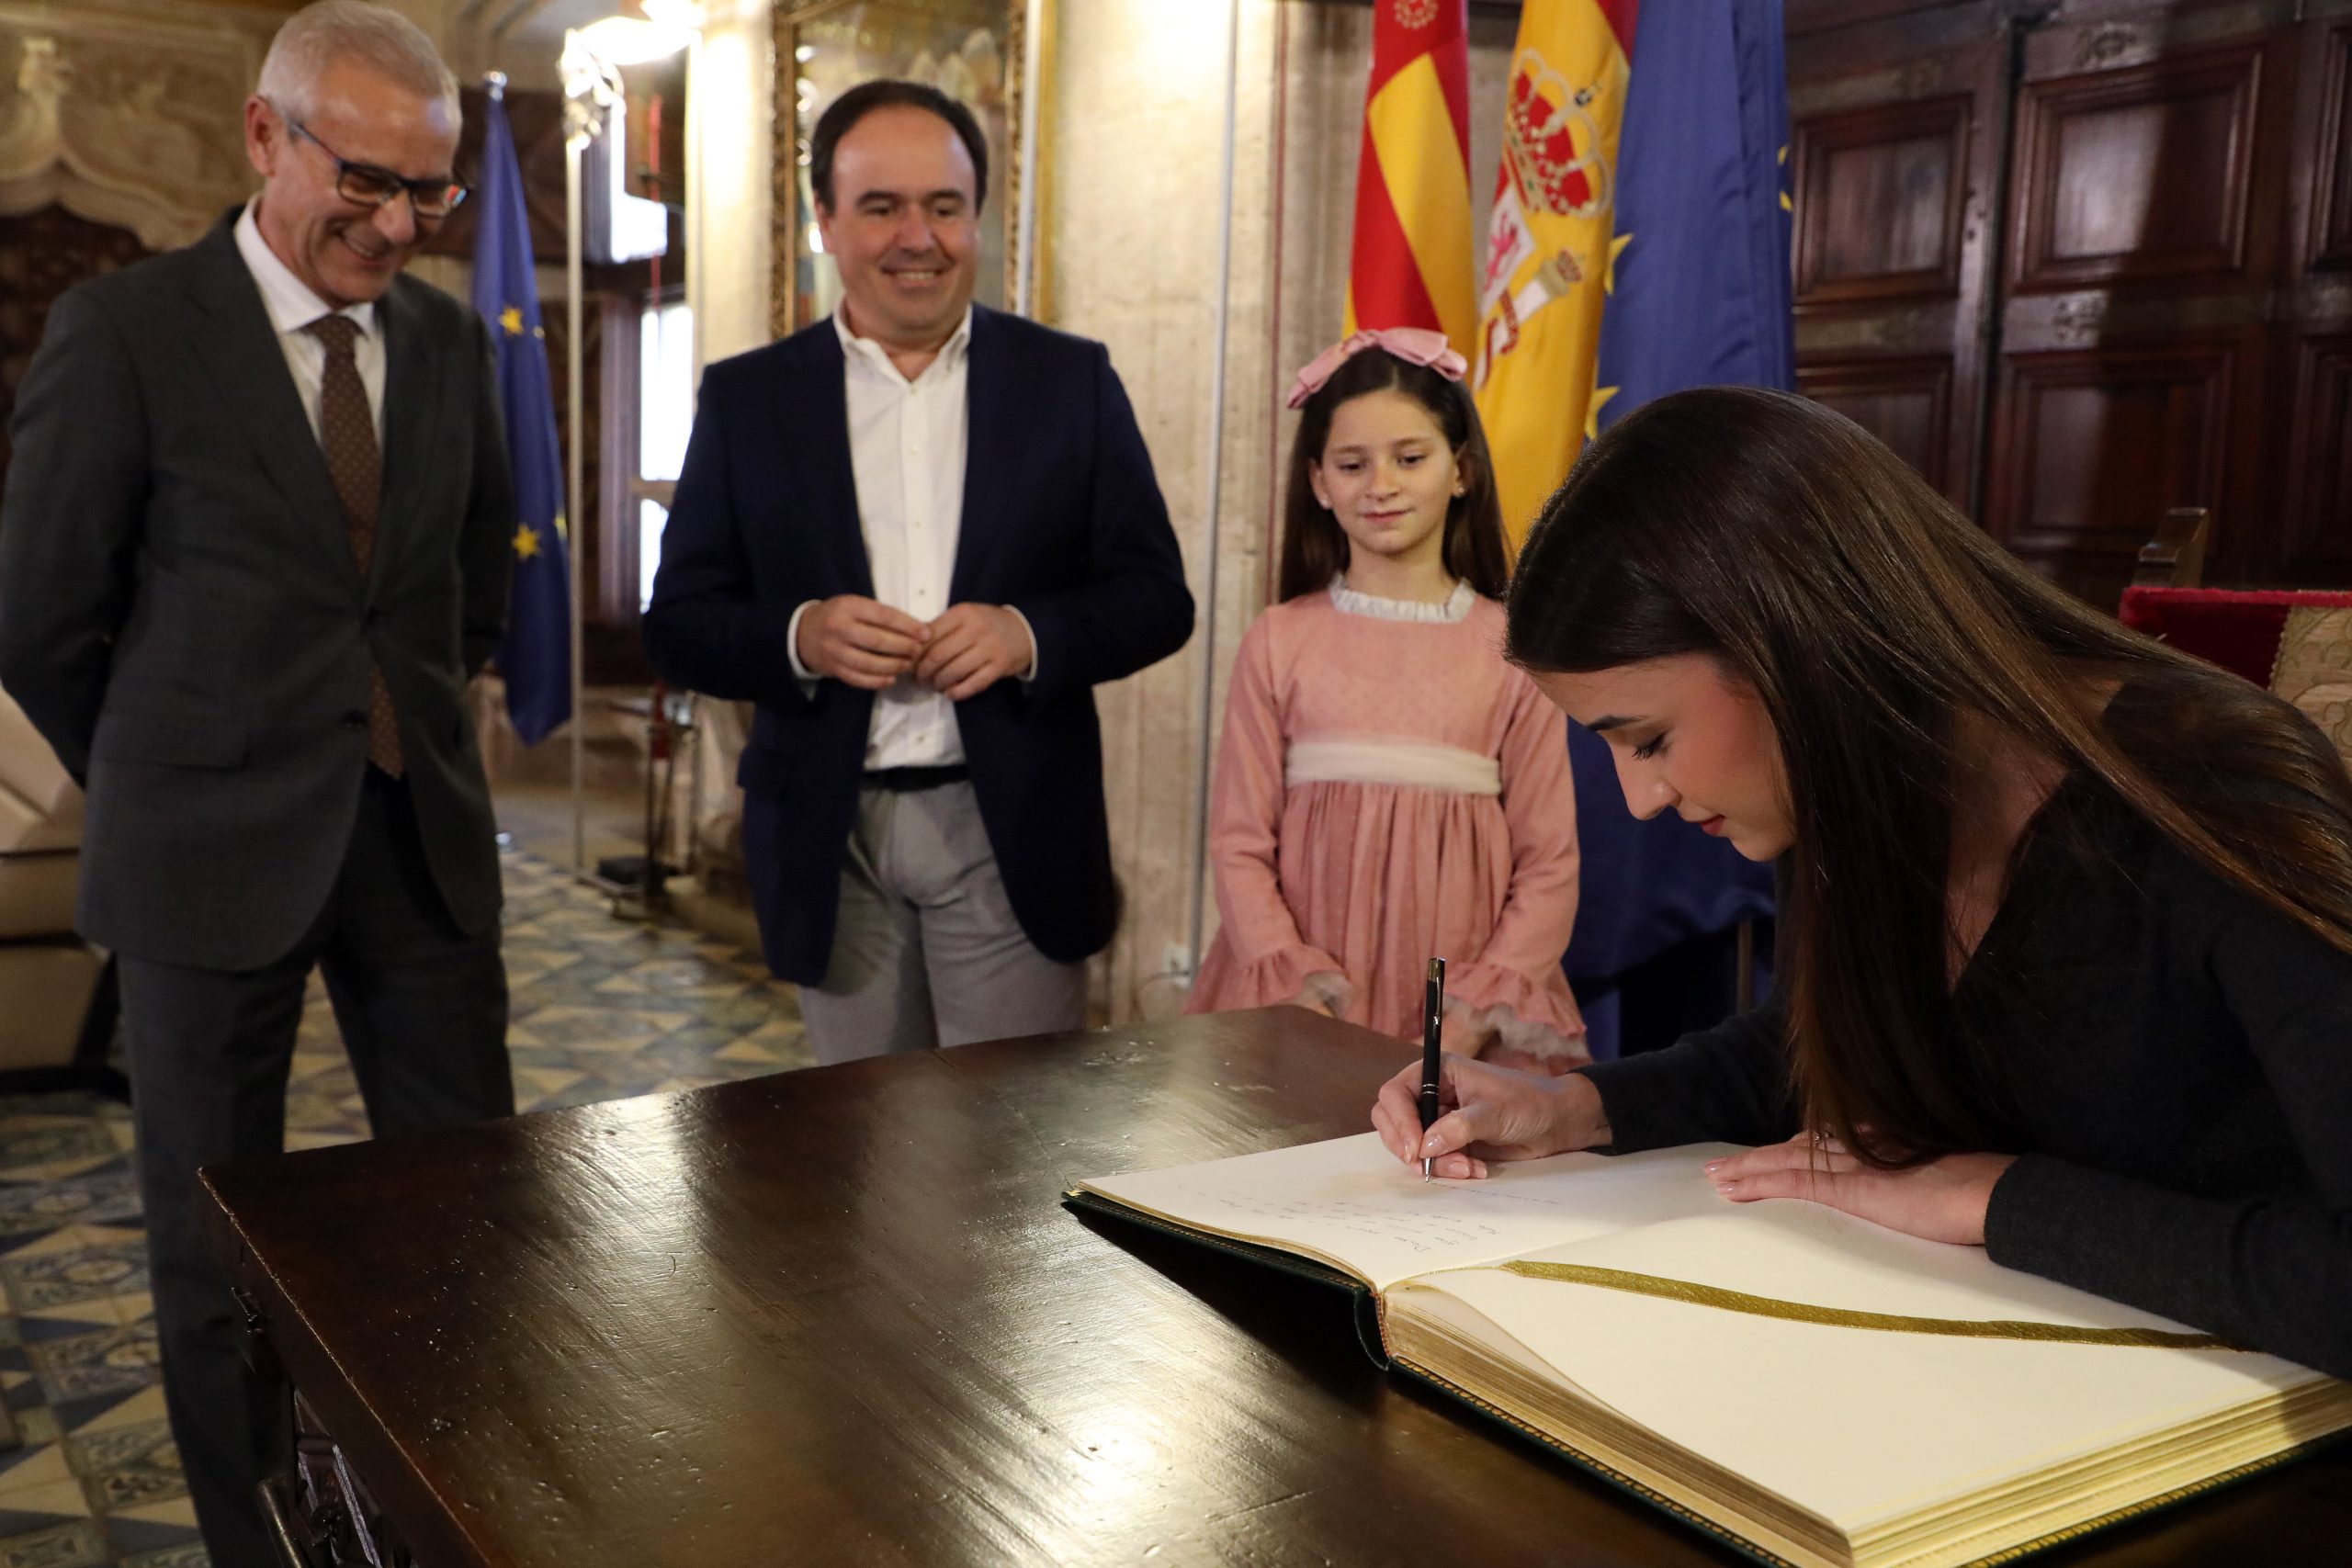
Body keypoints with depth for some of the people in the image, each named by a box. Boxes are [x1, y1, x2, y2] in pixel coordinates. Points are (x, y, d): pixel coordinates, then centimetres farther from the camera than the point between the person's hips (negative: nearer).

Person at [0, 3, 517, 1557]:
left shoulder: (452, 340, 5)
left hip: (426, 837, 4)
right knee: (219, 1248, 10)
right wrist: (166, 790, 6)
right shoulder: (126, 333, -8)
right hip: (218, 855, -3)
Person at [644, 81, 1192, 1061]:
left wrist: (1031, 634, -17)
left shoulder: (1070, 380, 4)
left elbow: (1157, 597, 2)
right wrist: (797, 638, -17)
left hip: (1012, 832, -1)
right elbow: (676, 626, 3)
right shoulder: (746, 398, 5)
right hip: (828, 840, 1)